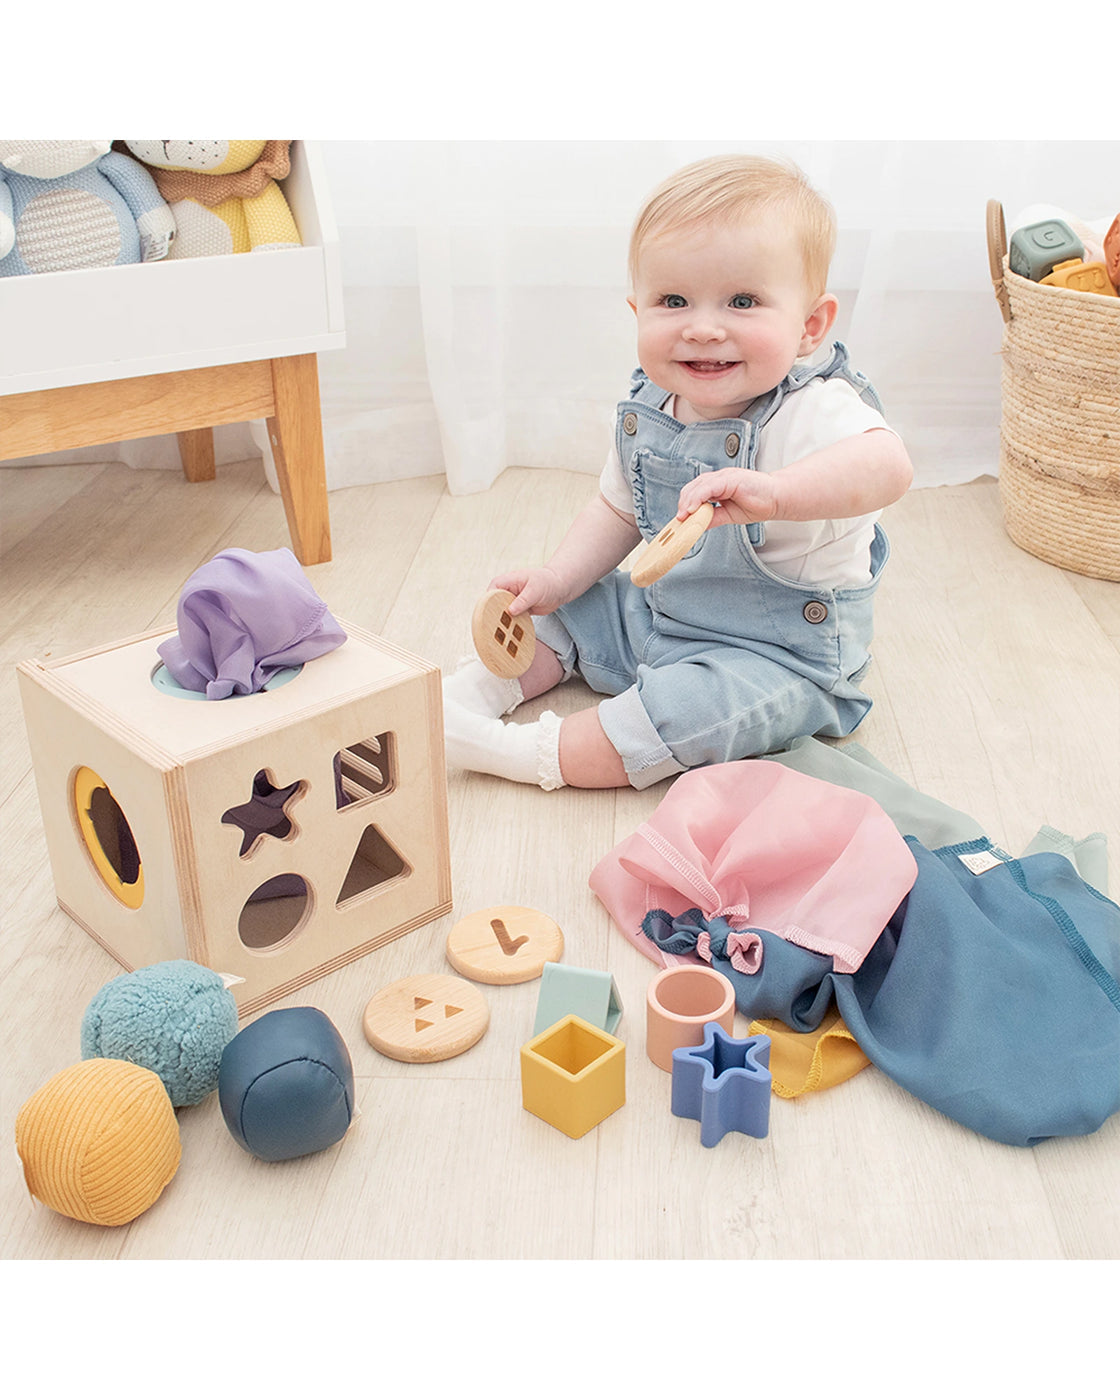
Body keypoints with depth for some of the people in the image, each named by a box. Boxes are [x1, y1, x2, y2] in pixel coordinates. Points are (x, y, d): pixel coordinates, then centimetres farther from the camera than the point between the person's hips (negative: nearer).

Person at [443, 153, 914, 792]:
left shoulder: (812, 411, -28)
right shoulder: (651, 408, -4)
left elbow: (887, 465, -50)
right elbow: (620, 511, 11)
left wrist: (773, 492, -66)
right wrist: (558, 577, -2)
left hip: (777, 657, -8)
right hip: (657, 610, 8)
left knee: (691, 706, -30)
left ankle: (536, 754, -17)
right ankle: (475, 691, 17)